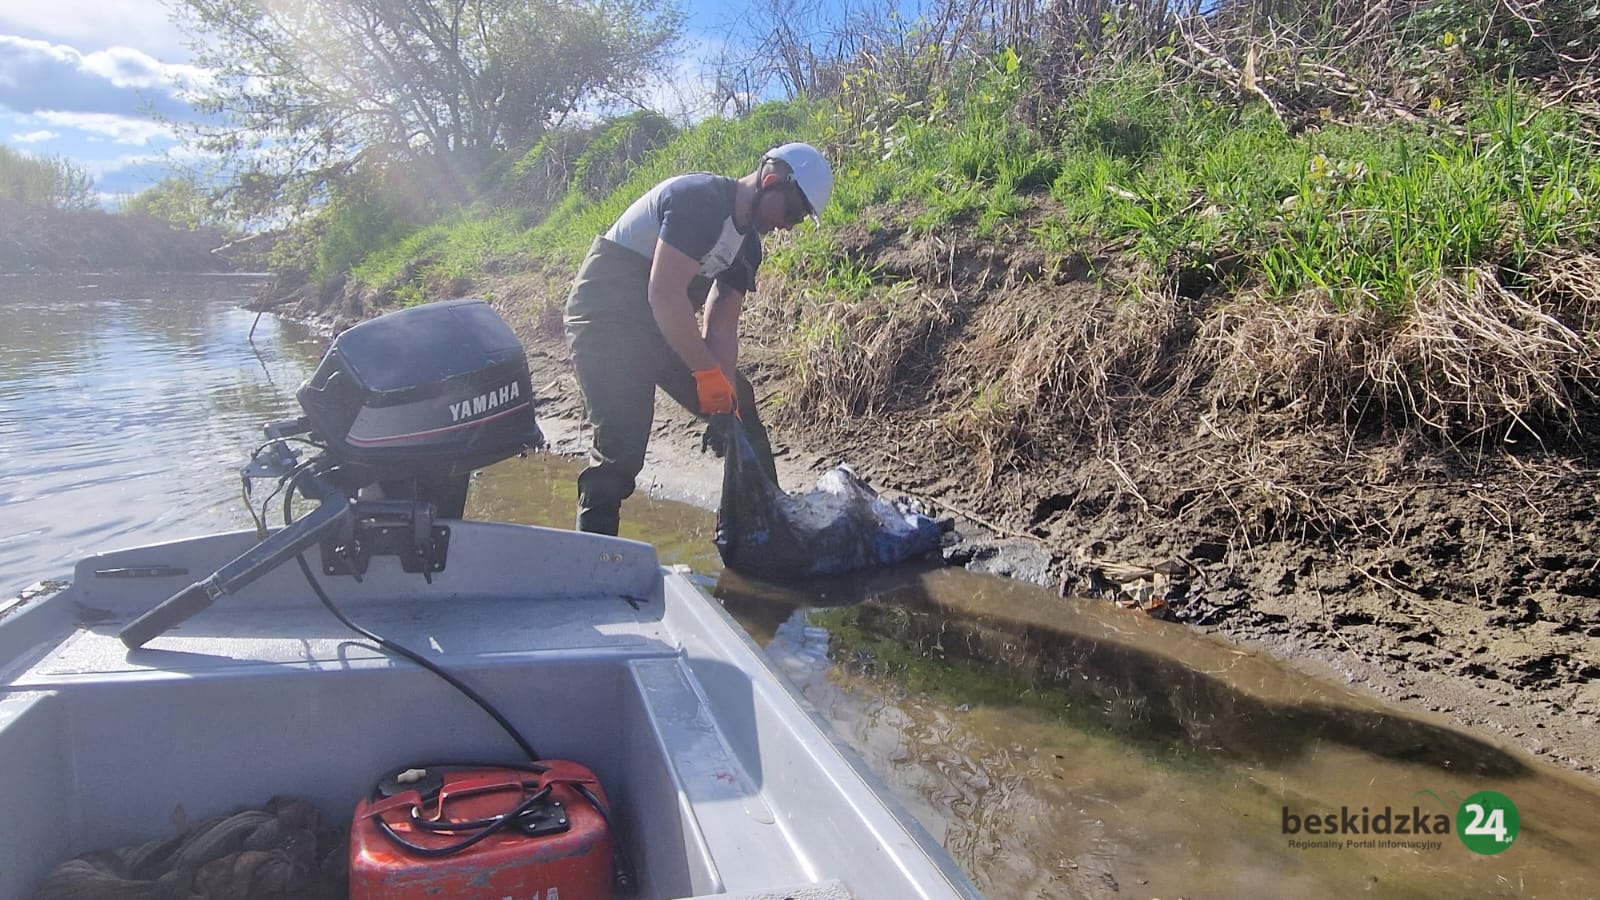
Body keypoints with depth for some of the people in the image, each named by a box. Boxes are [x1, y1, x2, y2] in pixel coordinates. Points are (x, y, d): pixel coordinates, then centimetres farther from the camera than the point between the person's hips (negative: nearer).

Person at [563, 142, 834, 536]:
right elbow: (665, 294, -28)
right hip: (605, 316, -9)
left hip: (662, 324, 9)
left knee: (740, 408, 10)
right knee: (620, 449, -17)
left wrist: (725, 392, -9)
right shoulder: (700, 199, -21)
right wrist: (708, 373, -25)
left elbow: (720, 327, 4)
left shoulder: (748, 245, 7)